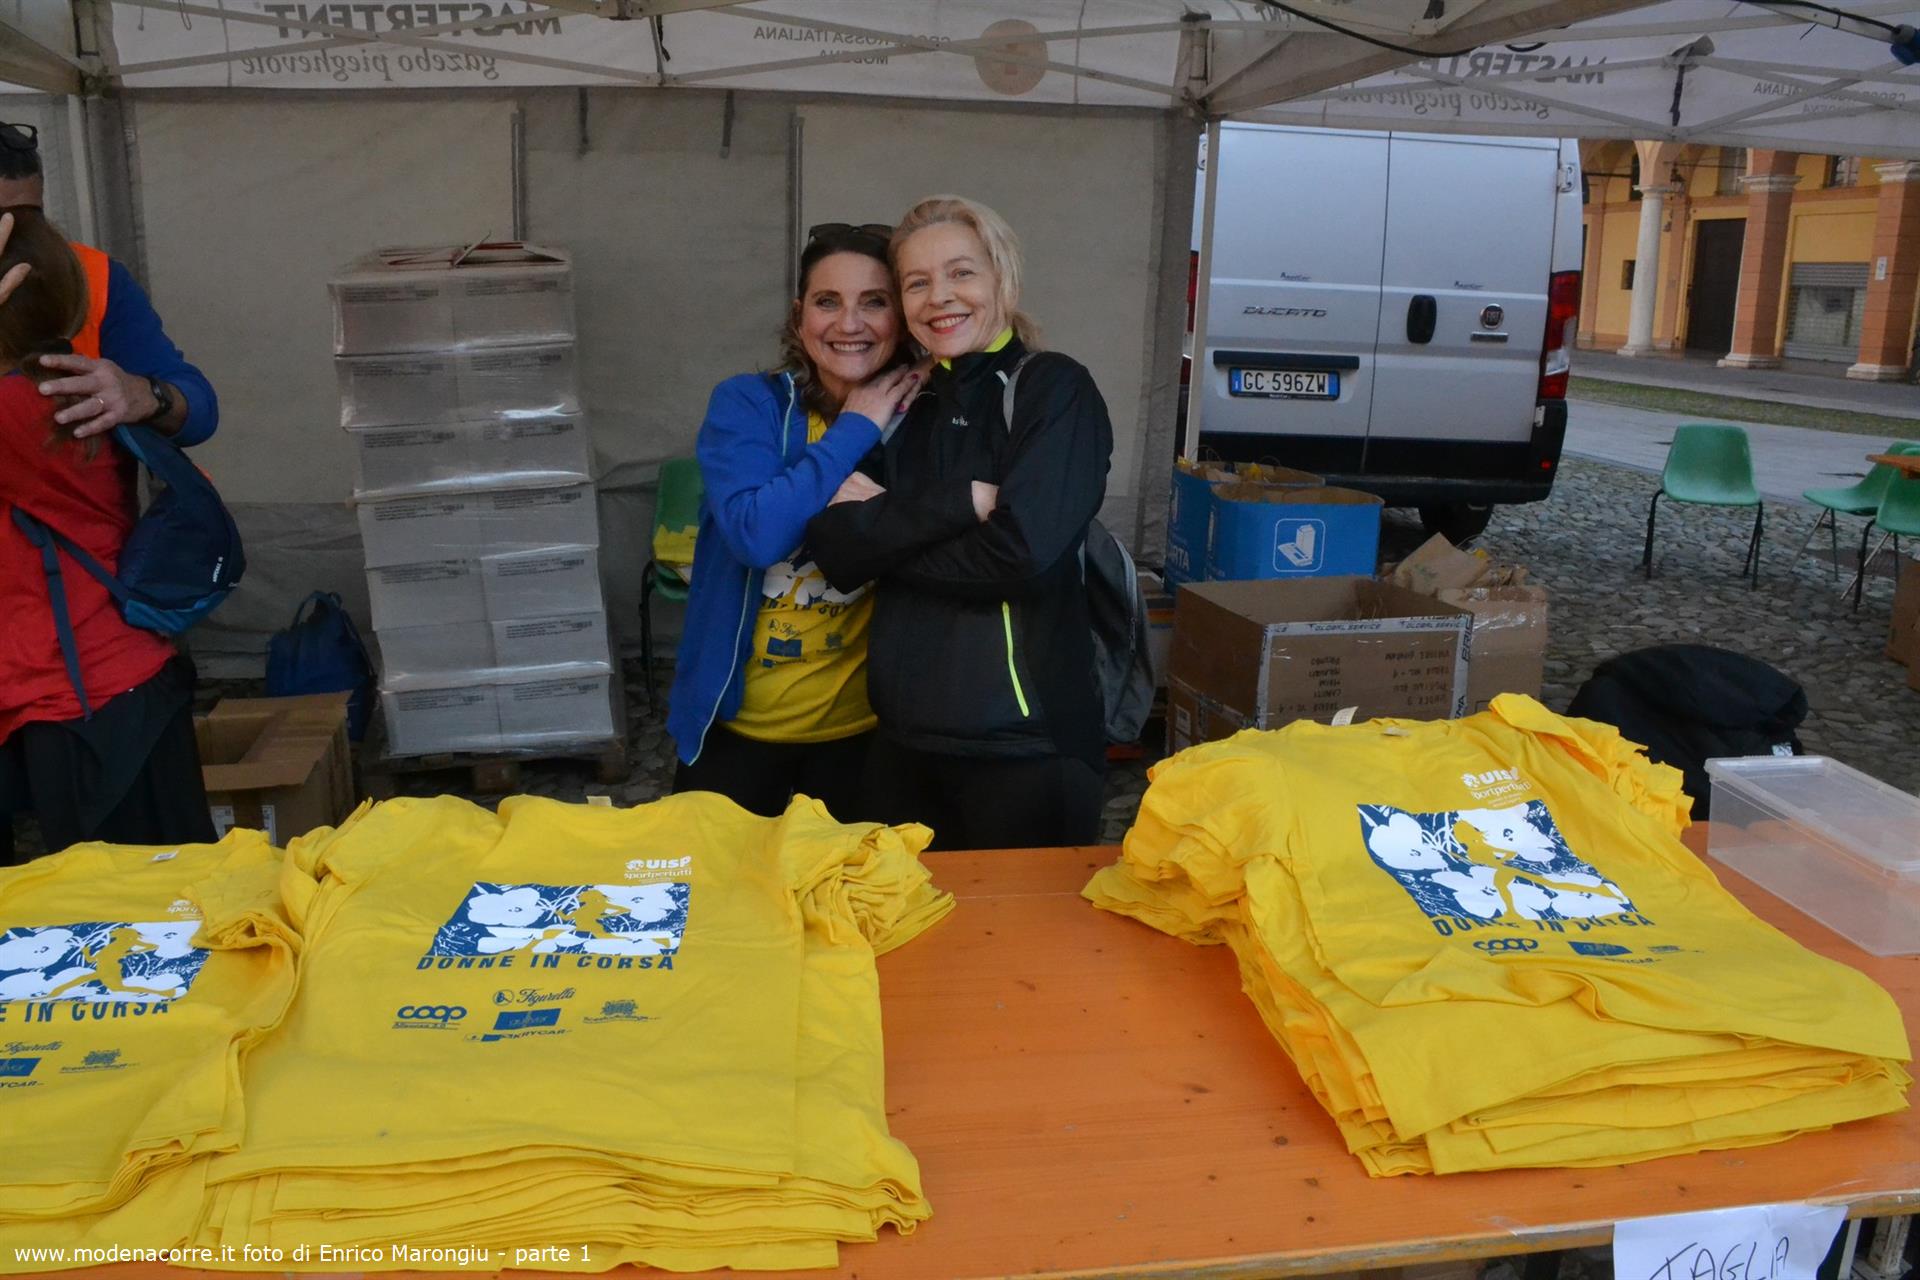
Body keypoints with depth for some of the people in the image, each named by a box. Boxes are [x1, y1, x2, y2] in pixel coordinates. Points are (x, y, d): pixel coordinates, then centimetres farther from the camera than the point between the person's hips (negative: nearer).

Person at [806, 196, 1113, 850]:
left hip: (1026, 744, -5)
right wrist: (960, 502, -16)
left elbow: (1024, 554, -19)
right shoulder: (908, 408, 11)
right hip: (905, 738, 5)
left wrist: (886, 532, -6)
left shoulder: (1055, 388, -5)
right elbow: (835, 549, -3)